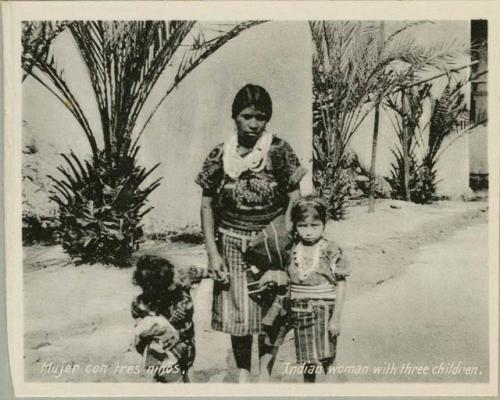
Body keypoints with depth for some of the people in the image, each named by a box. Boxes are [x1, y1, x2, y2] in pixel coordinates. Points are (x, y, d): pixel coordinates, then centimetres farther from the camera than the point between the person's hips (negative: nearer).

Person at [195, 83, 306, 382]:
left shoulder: (279, 151, -7)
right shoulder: (219, 155, -2)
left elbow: (295, 200, -6)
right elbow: (207, 205, 2)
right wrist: (213, 252, -3)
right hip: (232, 245, 2)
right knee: (236, 311, 9)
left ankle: (265, 372, 26)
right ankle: (243, 374, 27)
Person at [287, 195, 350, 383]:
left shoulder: (331, 251, -11)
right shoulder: (292, 250, 0)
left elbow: (341, 286, -8)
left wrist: (336, 318, -10)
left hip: (323, 312, -3)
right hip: (299, 312, 4)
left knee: (325, 361, -4)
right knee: (307, 362, 13)